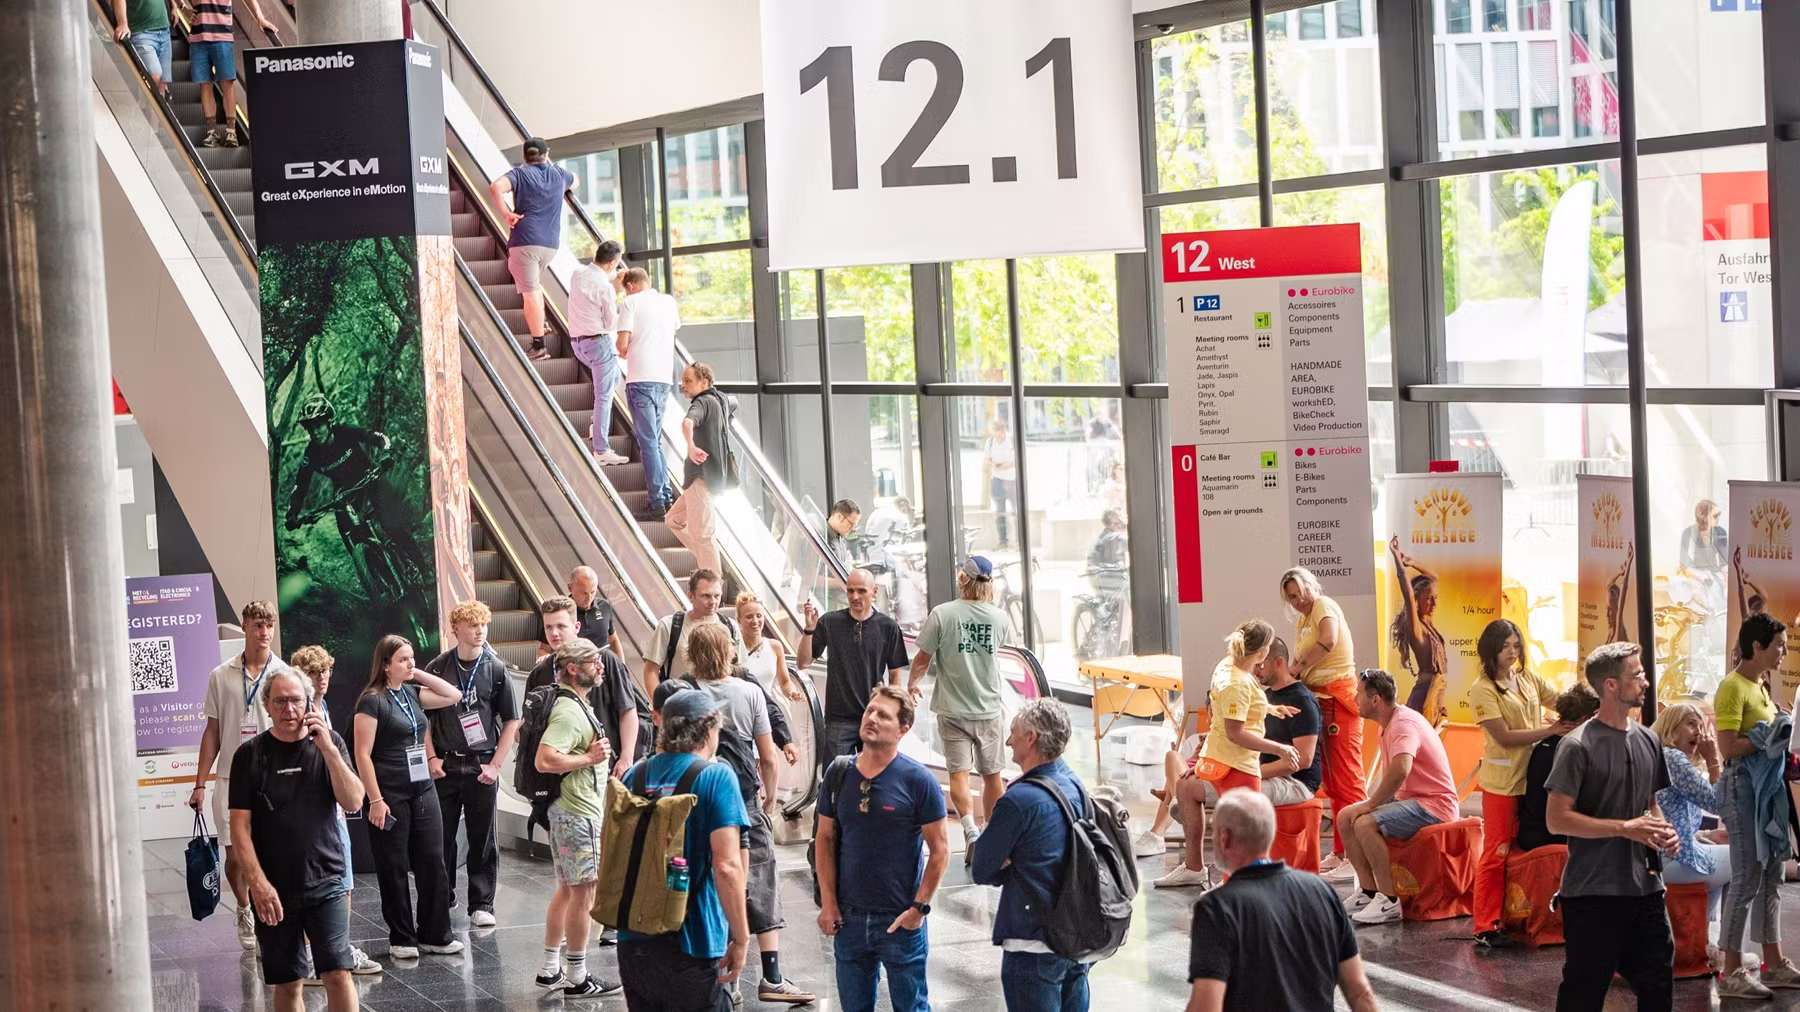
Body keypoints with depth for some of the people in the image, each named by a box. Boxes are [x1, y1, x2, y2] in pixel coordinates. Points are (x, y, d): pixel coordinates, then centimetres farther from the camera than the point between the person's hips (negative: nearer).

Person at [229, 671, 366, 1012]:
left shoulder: (329, 743, 3)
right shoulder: (251, 755, -1)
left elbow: (354, 802, -5)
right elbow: (240, 826, -3)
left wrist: (328, 749, -15)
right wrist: (257, 882, -13)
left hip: (325, 881, 0)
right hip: (273, 889, 0)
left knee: (338, 973, -10)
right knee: (287, 983, 6)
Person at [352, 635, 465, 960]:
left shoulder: (412, 693, 10)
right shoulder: (373, 700, -10)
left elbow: (454, 695, 15)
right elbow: (363, 755, -13)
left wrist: (418, 675, 6)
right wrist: (376, 800, -17)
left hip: (422, 790, 6)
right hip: (390, 795, -6)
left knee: (433, 864, 5)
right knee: (394, 869, 3)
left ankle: (435, 935, 14)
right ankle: (401, 939, 11)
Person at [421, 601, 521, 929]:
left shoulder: (495, 669, 1)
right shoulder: (437, 668, 2)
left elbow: (511, 722, 3)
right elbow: (424, 718, 8)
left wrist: (496, 765, -3)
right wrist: (431, 758, -2)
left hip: (482, 766, -1)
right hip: (444, 765, 1)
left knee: (483, 838, 3)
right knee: (441, 836, 6)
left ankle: (482, 904, 10)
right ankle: (442, 899, 20)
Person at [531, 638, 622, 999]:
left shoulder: (576, 705, 12)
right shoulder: (568, 712, -21)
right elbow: (545, 760, -31)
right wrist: (589, 758, -22)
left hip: (569, 810, 11)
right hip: (578, 813, -11)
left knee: (567, 889, 17)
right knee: (583, 893, -3)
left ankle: (551, 970, 23)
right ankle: (577, 979, 4)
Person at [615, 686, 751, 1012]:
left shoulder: (634, 776, 6)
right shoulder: (715, 777, -10)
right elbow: (726, 867, -19)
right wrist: (740, 938, -12)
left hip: (633, 945, 5)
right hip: (692, 949, -5)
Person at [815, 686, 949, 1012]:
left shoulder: (917, 779, -9)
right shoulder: (840, 772, 2)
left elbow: (940, 848, -7)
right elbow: (825, 838, 8)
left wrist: (919, 907, -11)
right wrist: (828, 902, 2)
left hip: (900, 920, -4)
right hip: (849, 917, 4)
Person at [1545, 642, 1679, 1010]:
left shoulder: (1647, 740, 9)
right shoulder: (1579, 745, -12)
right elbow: (1557, 818, -15)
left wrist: (1661, 829, 0)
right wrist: (1626, 828, -18)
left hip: (1645, 886, 7)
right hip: (1594, 892, -7)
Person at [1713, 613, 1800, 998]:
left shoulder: (1761, 685, 15)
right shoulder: (1733, 687, -14)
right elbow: (1728, 748, -21)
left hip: (1767, 785, 9)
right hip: (1744, 786, -9)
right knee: (1747, 879, -8)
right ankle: (1732, 972, -3)